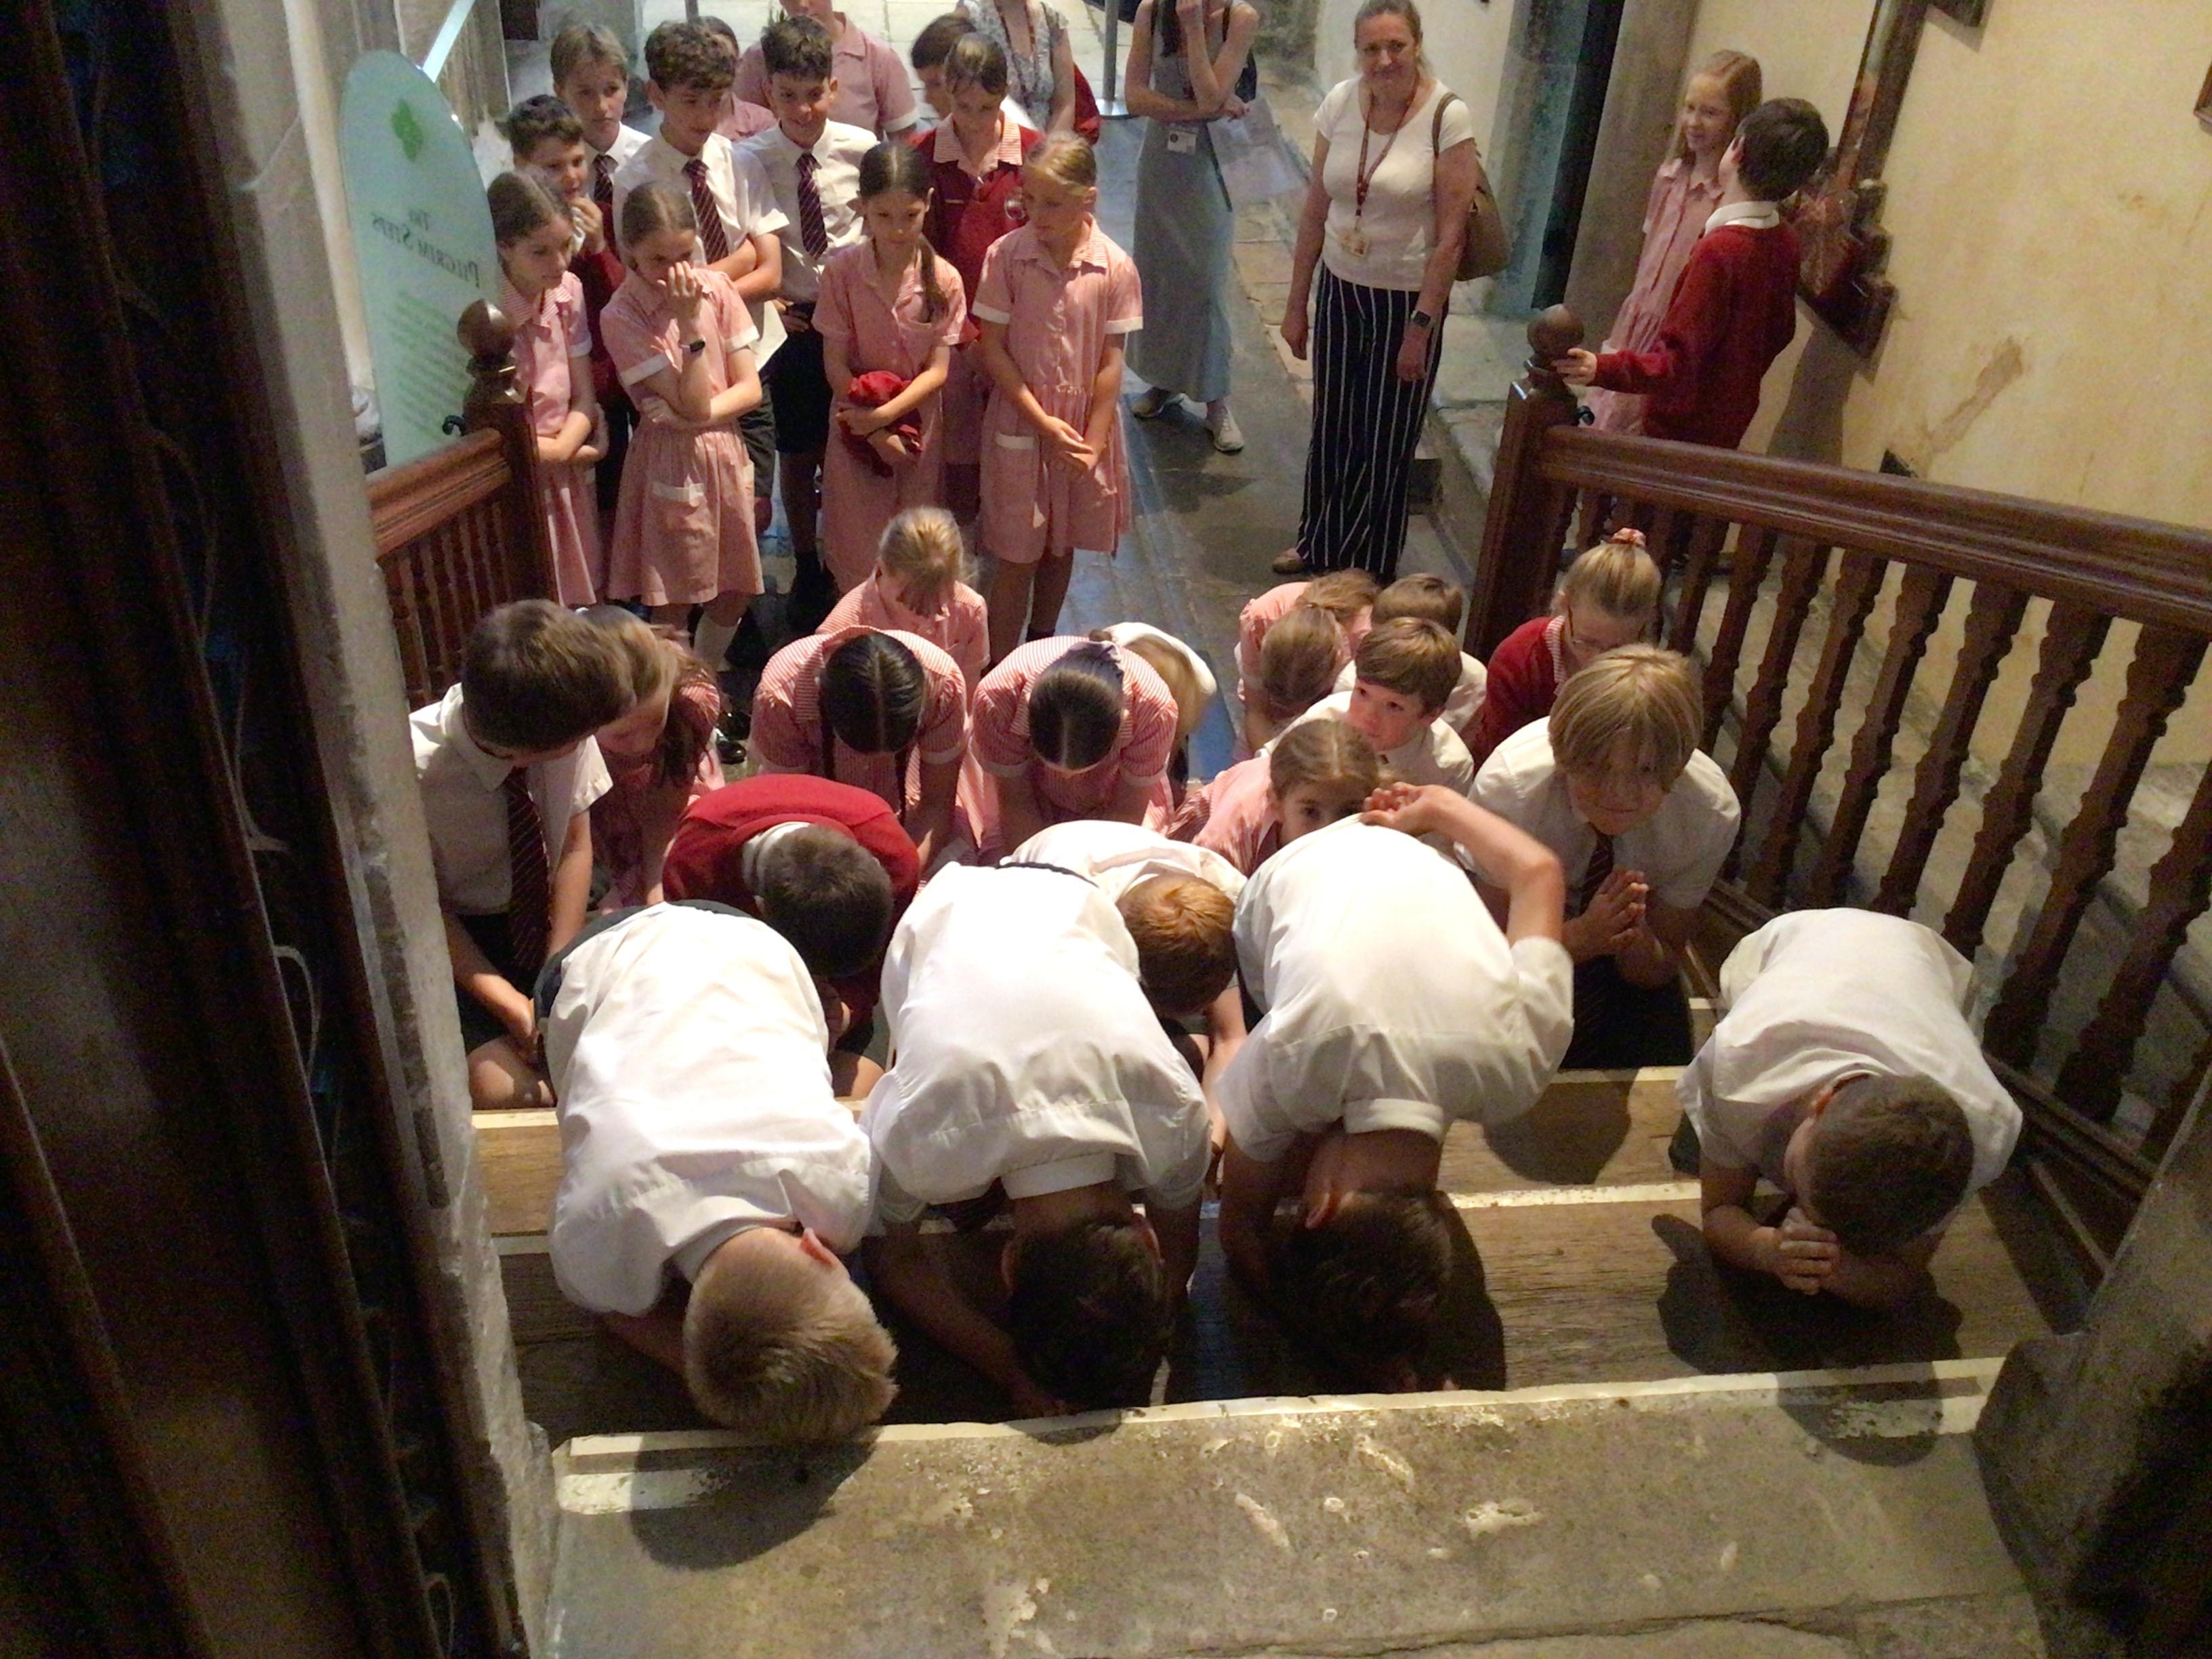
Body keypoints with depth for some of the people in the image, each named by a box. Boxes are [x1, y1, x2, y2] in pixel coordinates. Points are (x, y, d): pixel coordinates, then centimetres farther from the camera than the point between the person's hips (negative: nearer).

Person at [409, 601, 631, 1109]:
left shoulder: (565, 728, -22)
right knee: (503, 1088, -24)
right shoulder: (414, 770, -29)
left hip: (551, 915, 3)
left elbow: (575, 845, -8)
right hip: (460, 939, -3)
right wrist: (512, 1006, -22)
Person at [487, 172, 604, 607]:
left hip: (564, 473, 6)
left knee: (582, 604, 13)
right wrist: (562, 452, -10)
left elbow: (584, 397, 1)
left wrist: (563, 447, -17)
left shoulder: (568, 290, -3)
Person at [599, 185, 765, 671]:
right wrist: (691, 324, -23)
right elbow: (692, 404, -18)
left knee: (736, 593, 14)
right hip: (673, 462, -5)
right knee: (674, 604, 2)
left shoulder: (716, 287, -1)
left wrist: (700, 415, -18)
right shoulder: (622, 315, -13)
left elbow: (749, 388, -3)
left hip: (725, 452, 5)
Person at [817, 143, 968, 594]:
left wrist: (883, 415, -21)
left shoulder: (943, 280, -9)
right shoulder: (841, 272, -11)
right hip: (856, 426, 0)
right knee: (857, 545, 6)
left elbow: (938, 370, -9)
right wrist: (876, 433, -16)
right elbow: (835, 363, -9)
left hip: (919, 425, 1)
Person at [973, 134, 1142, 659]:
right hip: (1020, 424, -2)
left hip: (1085, 426, 2)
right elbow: (993, 349, -10)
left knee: (1061, 547, 18)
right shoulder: (1005, 256, -12)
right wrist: (1045, 422, -14)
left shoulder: (1115, 267, -9)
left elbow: (1111, 363, -5)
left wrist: (1091, 442, -7)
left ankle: (1042, 648, 38)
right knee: (1016, 556, 3)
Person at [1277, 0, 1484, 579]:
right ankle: (1319, 544, 39)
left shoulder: (1447, 117, -16)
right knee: (1331, 427, 17)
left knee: (1385, 442, 10)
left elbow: (1451, 235, -14)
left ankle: (1368, 570, 28)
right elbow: (1315, 212, 3)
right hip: (1340, 290, 4)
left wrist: (1422, 326, -15)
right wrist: (1296, 304, 6)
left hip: (1406, 300, -4)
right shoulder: (1340, 104, -3)